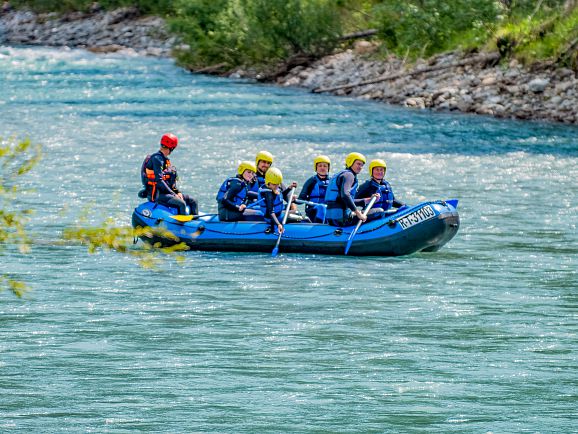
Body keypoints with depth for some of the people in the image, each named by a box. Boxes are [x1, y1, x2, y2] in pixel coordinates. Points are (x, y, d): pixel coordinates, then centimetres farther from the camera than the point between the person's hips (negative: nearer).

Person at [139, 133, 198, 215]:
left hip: (165, 192, 10)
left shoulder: (166, 159, 17)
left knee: (192, 201, 6)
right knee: (181, 203, -29)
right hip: (156, 194, -10)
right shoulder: (157, 159, -15)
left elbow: (171, 180, 20)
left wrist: (177, 192, 4)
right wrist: (173, 194, -19)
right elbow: (158, 180, -22)